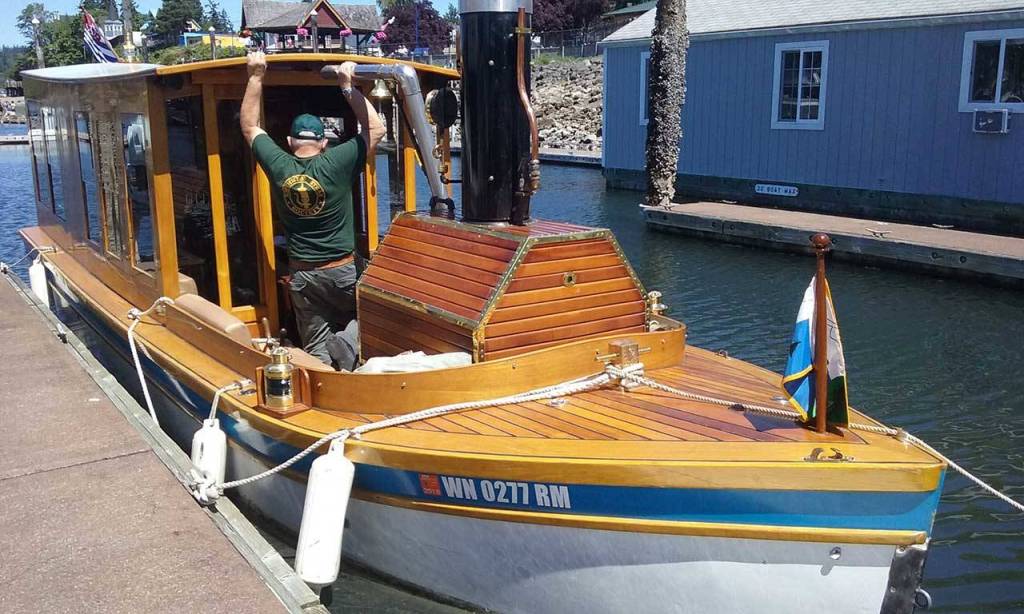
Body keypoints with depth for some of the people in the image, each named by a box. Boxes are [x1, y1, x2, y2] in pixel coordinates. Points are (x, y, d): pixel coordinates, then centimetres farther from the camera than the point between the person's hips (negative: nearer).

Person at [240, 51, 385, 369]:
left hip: (302, 274, 3)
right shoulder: (335, 164, -12)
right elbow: (375, 128, -2)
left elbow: (249, 126, 13)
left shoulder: (279, 167, -3)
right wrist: (348, 87, -1)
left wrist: (256, 76, 14)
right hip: (343, 270, -2)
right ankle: (347, 341, -11)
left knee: (316, 350, 10)